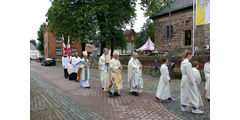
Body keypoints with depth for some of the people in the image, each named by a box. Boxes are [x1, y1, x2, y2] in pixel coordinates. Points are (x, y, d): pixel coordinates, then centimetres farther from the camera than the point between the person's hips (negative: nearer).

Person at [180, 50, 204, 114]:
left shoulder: (183, 62, 10)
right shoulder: (187, 63, -20)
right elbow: (190, 73, -21)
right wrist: (193, 82, -16)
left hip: (184, 79, 9)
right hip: (188, 80, -9)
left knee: (185, 93, 13)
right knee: (193, 94, 1)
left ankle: (184, 107, 21)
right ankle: (194, 109, 10)